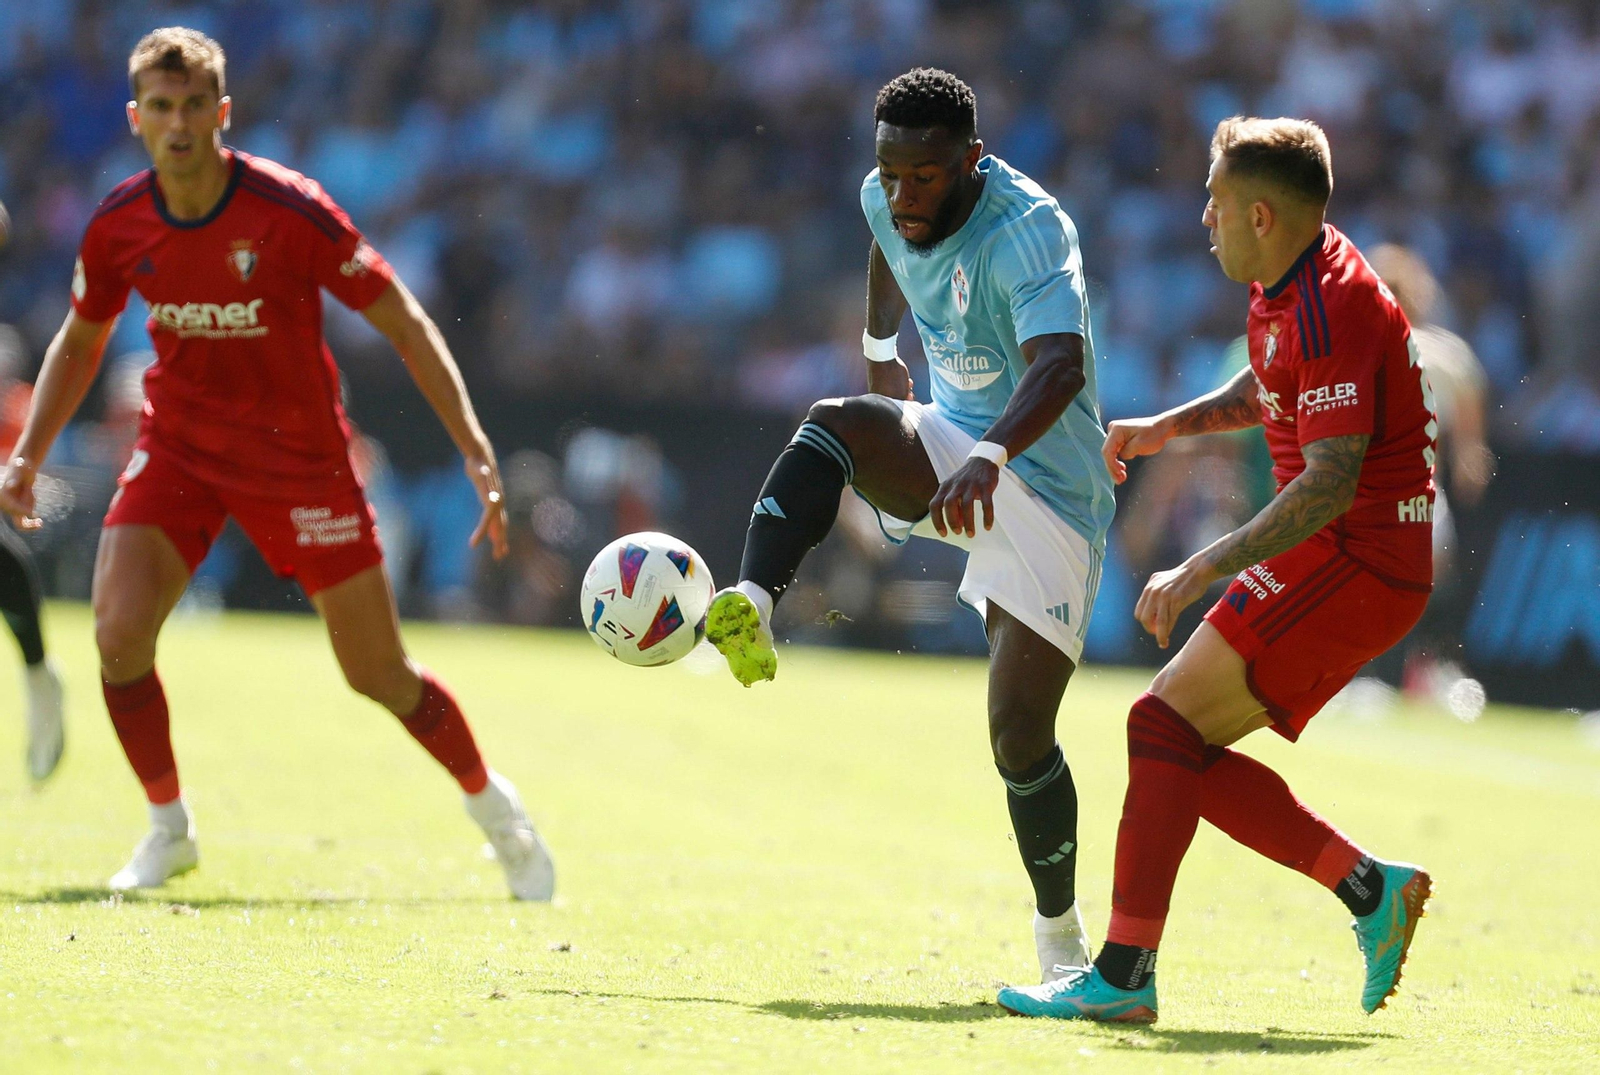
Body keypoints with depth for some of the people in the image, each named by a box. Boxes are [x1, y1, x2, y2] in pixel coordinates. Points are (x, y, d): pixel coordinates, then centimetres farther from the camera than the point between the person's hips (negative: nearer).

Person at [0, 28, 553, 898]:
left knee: (379, 675, 2)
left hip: (299, 458, -3)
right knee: (118, 632, -19)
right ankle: (168, 829, 4)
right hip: (176, 447, 3)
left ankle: (493, 808, 29)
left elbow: (404, 323, -14)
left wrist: (476, 452, -18)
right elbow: (81, 340, 10)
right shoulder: (118, 228, -10)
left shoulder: (290, 212, -22)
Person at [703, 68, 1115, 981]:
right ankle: (751, 611, -41)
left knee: (1020, 733, -11)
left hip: (1044, 490, -6)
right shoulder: (887, 204, -4)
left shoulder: (1028, 229, -26)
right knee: (833, 427, -28)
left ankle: (1060, 930, 10)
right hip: (944, 451, 6)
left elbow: (1061, 366, -44)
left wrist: (991, 456, -59)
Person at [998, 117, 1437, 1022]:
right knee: (1187, 749, 7)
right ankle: (1371, 887, 8)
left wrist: (1204, 568, -28)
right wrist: (1169, 426, 20)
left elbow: (1331, 480, -27)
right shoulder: (1289, 287, 11)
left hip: (1354, 560, -10)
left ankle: (1122, 975, -17)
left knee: (1168, 722, -15)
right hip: (1352, 560, 10)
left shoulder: (1327, 309, -21)